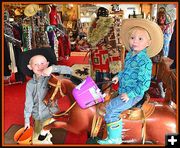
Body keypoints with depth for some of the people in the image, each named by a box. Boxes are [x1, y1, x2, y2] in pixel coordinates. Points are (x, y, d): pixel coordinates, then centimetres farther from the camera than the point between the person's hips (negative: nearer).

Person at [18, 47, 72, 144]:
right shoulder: (30, 84, -1)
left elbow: (69, 71, -21)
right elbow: (29, 102, 5)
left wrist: (53, 68, -31)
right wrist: (27, 119, 7)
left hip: (50, 116, -4)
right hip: (37, 118, 4)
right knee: (35, 141, 19)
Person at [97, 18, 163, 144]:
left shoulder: (145, 61, -22)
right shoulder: (130, 55, 4)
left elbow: (145, 84, -23)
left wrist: (130, 95, -23)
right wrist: (119, 76, 10)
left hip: (133, 95, -9)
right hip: (124, 91, 9)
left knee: (111, 110, -11)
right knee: (111, 109, 12)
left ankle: (114, 139, 6)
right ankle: (115, 137, 28)